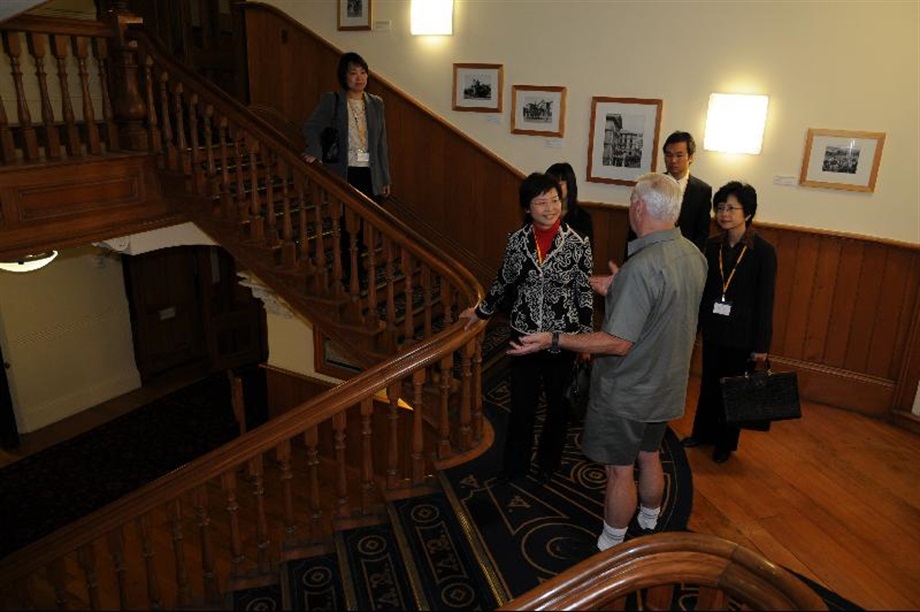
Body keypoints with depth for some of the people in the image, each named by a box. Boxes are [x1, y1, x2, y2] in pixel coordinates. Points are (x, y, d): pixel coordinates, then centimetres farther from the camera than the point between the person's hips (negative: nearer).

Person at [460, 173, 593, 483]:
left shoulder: (577, 243, -13)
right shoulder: (517, 241, -6)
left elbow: (585, 293, -5)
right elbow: (504, 281, 9)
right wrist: (481, 311, 19)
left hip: (563, 338, -1)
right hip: (524, 334, 2)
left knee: (558, 404, 17)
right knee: (521, 404, 13)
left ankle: (548, 462, 40)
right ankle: (515, 464, 34)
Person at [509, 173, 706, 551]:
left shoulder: (641, 267, -30)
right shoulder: (694, 256, -3)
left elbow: (618, 343, -30)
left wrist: (552, 340, -29)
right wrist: (619, 291, 16)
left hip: (627, 393, -8)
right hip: (666, 388, 8)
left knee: (619, 471, 9)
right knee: (649, 457, 26)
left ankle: (610, 551, 28)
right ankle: (649, 527, 47)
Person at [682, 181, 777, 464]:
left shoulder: (763, 251, -13)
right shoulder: (713, 245, -1)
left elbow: (765, 300, -11)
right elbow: (703, 288, 4)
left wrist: (762, 344, -9)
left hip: (742, 335, -4)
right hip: (713, 329, 4)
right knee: (709, 383, 16)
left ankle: (726, 442, 30)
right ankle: (703, 432, 36)